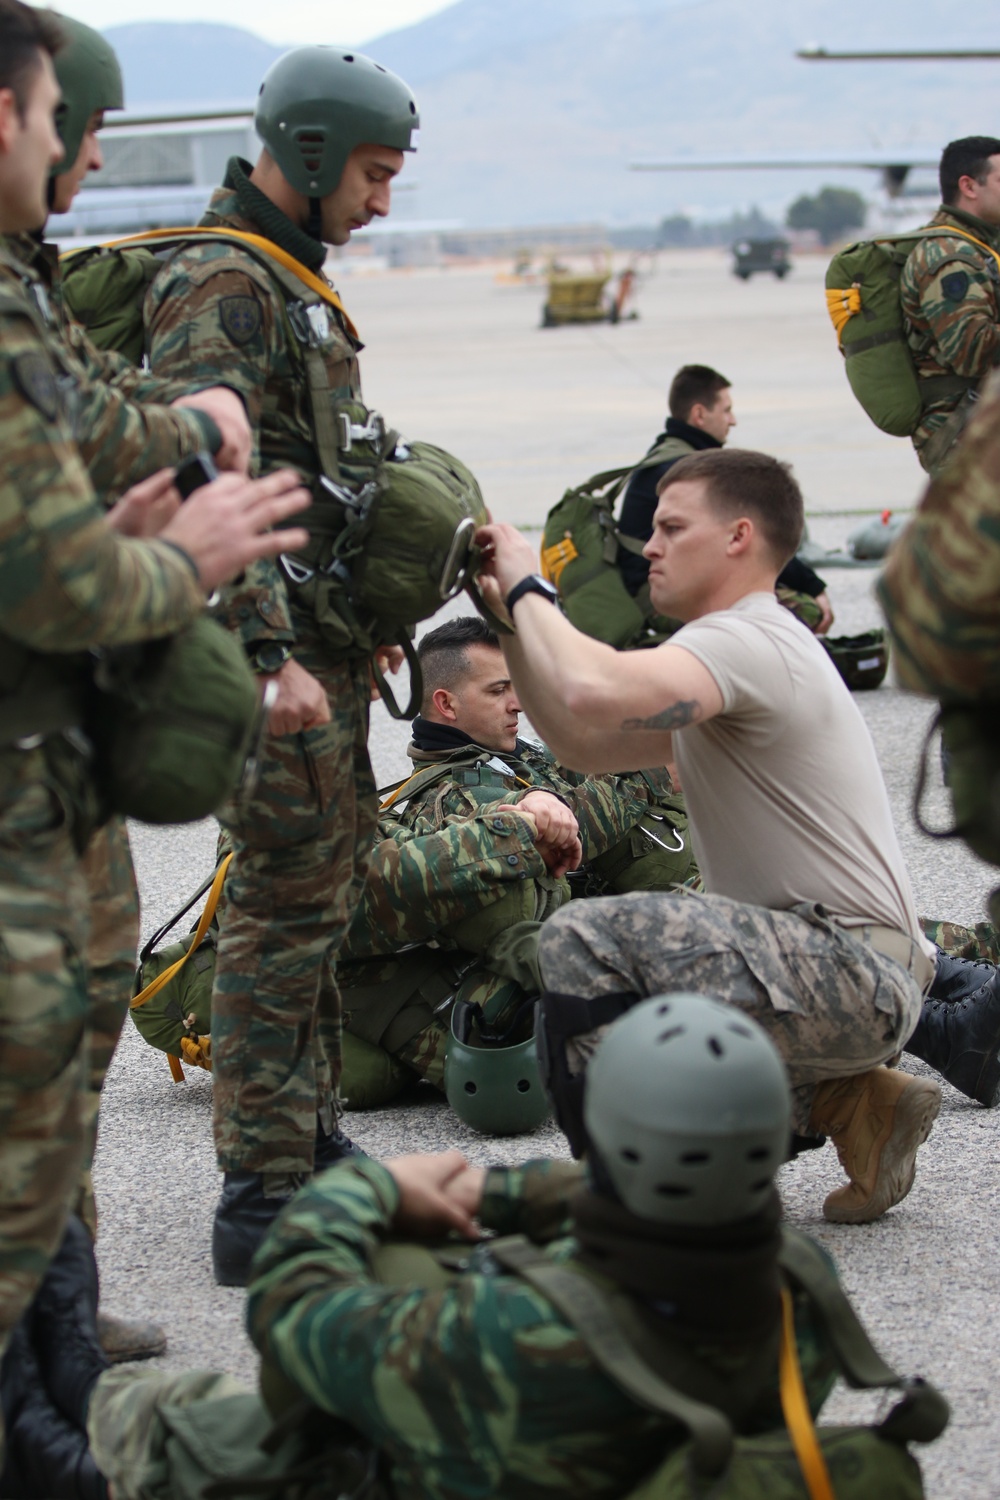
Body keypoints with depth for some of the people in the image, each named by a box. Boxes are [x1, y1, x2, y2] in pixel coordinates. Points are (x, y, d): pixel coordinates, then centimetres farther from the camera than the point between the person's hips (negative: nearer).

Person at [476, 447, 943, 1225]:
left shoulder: (746, 640, -14)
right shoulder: (742, 646, 19)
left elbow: (595, 692, -33)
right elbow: (583, 742, 20)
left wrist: (530, 589, -14)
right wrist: (510, 616, 13)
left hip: (852, 976, -11)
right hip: (852, 977, 11)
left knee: (588, 937, -23)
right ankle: (848, 1102, 15)